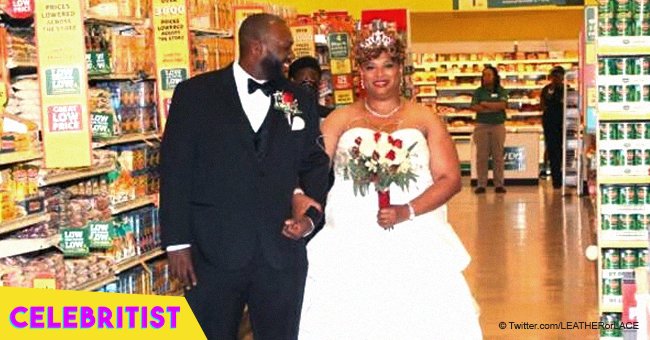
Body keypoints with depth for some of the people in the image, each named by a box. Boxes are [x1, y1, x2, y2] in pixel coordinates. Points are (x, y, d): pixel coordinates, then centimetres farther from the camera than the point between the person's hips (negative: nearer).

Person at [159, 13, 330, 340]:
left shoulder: (300, 101, 9)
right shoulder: (195, 93, -1)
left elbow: (315, 165, 15)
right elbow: (175, 169, -2)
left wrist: (310, 216, -3)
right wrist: (177, 242, -7)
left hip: (282, 250, 3)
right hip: (213, 251, -3)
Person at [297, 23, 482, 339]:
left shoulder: (424, 119, 8)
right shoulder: (341, 120, 9)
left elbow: (451, 178, 2)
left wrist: (408, 211, -13)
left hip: (414, 247, 0)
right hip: (350, 248, 0)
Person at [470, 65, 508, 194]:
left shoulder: (501, 91, 6)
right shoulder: (479, 91, 8)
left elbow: (502, 105, -10)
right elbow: (474, 107, -6)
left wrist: (485, 104, -8)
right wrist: (494, 108, -11)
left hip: (498, 126, 0)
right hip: (482, 126, 1)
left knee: (498, 155, 0)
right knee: (481, 156, -1)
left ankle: (499, 184, 4)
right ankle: (481, 184, 2)